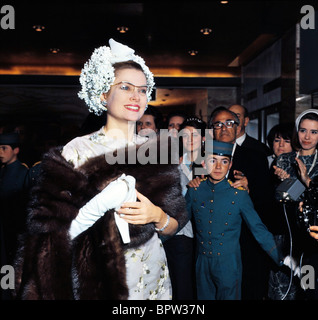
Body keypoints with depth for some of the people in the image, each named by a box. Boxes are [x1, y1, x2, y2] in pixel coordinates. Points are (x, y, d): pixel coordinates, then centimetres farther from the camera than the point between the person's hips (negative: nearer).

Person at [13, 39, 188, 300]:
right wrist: (101, 203, -27)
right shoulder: (77, 151, -12)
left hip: (152, 275, 4)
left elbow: (175, 227, 3)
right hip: (96, 279, -3)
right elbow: (52, 234, -13)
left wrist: (157, 215, -17)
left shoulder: (157, 152, -1)